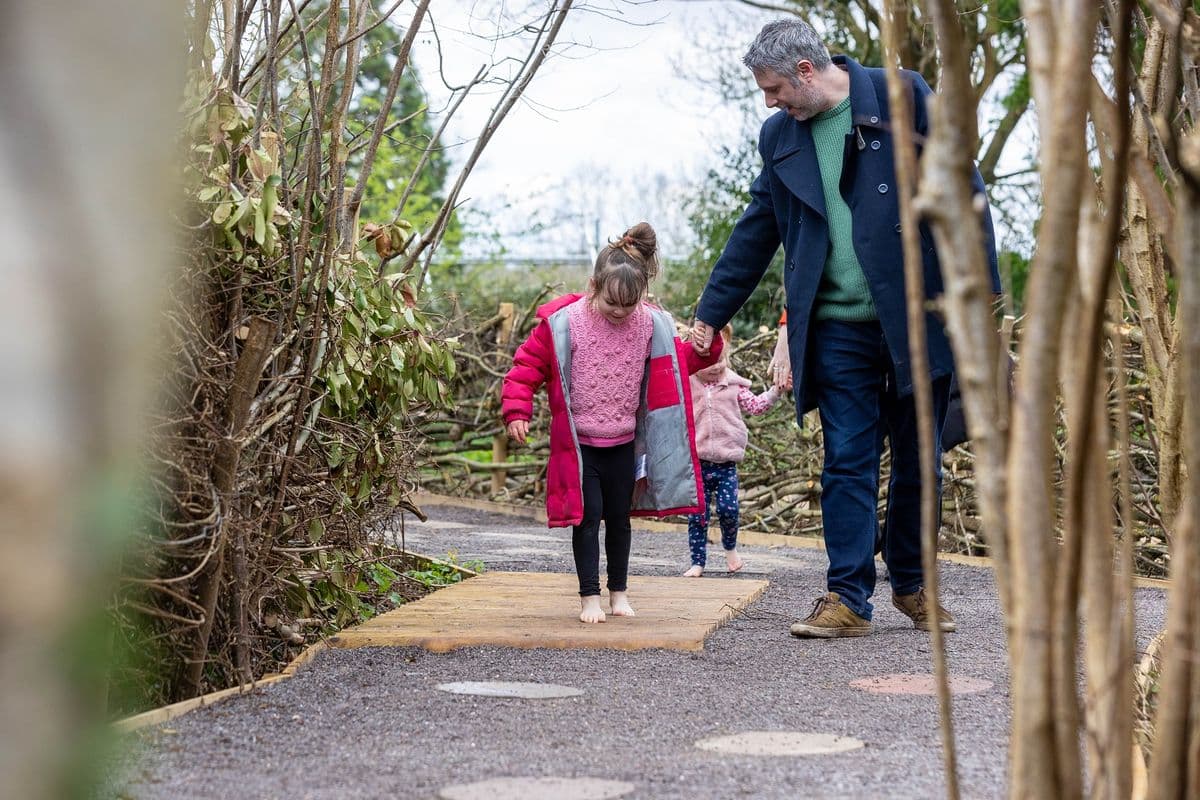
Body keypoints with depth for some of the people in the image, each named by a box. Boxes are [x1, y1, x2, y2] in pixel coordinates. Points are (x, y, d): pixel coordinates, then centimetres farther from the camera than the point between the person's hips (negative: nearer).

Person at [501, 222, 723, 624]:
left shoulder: (651, 325, -3)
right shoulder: (563, 323, -15)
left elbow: (682, 361, 10)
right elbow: (528, 365, -9)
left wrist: (705, 349, -11)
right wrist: (516, 411, -19)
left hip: (623, 444, 3)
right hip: (578, 444, -3)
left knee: (619, 517, 12)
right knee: (588, 516, -5)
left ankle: (619, 592, 24)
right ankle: (589, 597, 3)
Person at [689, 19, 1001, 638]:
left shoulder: (902, 96, -3)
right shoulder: (779, 137, 10)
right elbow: (753, 235, 19)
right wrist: (710, 315, 20)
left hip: (917, 316, -2)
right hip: (839, 330, 3)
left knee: (919, 461, 8)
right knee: (847, 463, -2)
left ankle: (912, 586, 22)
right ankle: (847, 598, 1)